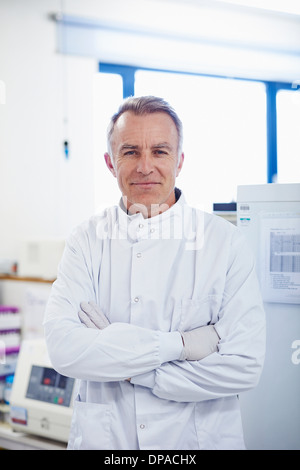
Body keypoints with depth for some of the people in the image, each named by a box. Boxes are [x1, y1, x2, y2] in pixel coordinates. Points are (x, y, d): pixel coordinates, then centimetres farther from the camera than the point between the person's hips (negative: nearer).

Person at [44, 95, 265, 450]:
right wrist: (181, 344, -22)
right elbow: (63, 347, -17)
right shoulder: (87, 241, -5)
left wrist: (125, 368, -16)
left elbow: (243, 367, -16)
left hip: (201, 438, -1)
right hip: (103, 438, 1)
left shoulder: (224, 241, -10)